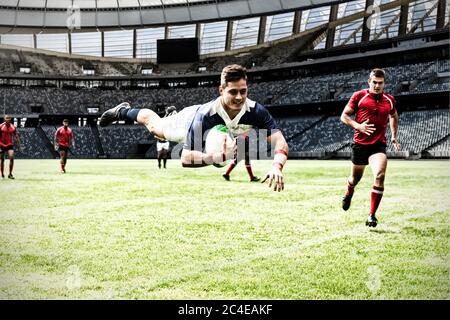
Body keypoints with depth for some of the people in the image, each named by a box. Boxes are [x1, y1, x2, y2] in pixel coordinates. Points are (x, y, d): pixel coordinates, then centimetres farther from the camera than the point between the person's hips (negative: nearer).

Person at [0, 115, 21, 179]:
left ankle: (10, 174, -7)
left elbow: (16, 137, 9)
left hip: (10, 145, 1)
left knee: (11, 158, -17)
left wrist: (18, 146, 7)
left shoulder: (13, 127, 2)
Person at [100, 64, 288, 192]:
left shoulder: (256, 111, -44)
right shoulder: (204, 116, -51)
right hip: (188, 121, -3)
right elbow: (186, 158, -52)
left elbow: (280, 142, -47)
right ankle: (123, 111, 58)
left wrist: (276, 167, -69)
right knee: (154, 125, 28)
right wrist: (221, 156, -68)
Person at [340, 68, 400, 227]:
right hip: (360, 143, 0)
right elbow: (344, 116, 1)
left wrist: (394, 135, 20)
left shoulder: (389, 100, 7)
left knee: (380, 175, -23)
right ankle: (349, 194, 53)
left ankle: (372, 215, -15)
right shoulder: (359, 96, -2)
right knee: (355, 177, 15)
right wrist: (358, 126, -15)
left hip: (378, 145, 0)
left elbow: (393, 116, 27)